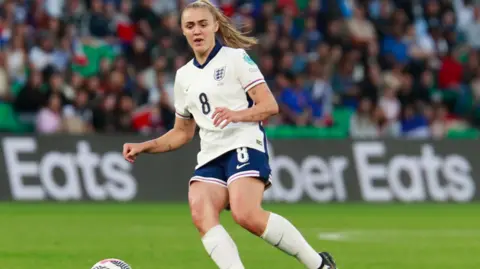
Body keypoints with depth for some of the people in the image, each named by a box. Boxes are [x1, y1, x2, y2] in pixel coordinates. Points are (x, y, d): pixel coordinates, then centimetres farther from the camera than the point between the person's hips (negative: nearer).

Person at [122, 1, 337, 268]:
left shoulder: (236, 57, 2)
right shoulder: (184, 76, 20)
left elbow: (270, 105, -6)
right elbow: (182, 133, 28)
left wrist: (237, 114, -25)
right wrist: (143, 147, 15)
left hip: (245, 146, -6)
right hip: (211, 156, 6)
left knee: (247, 215, -30)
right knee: (201, 214, -25)